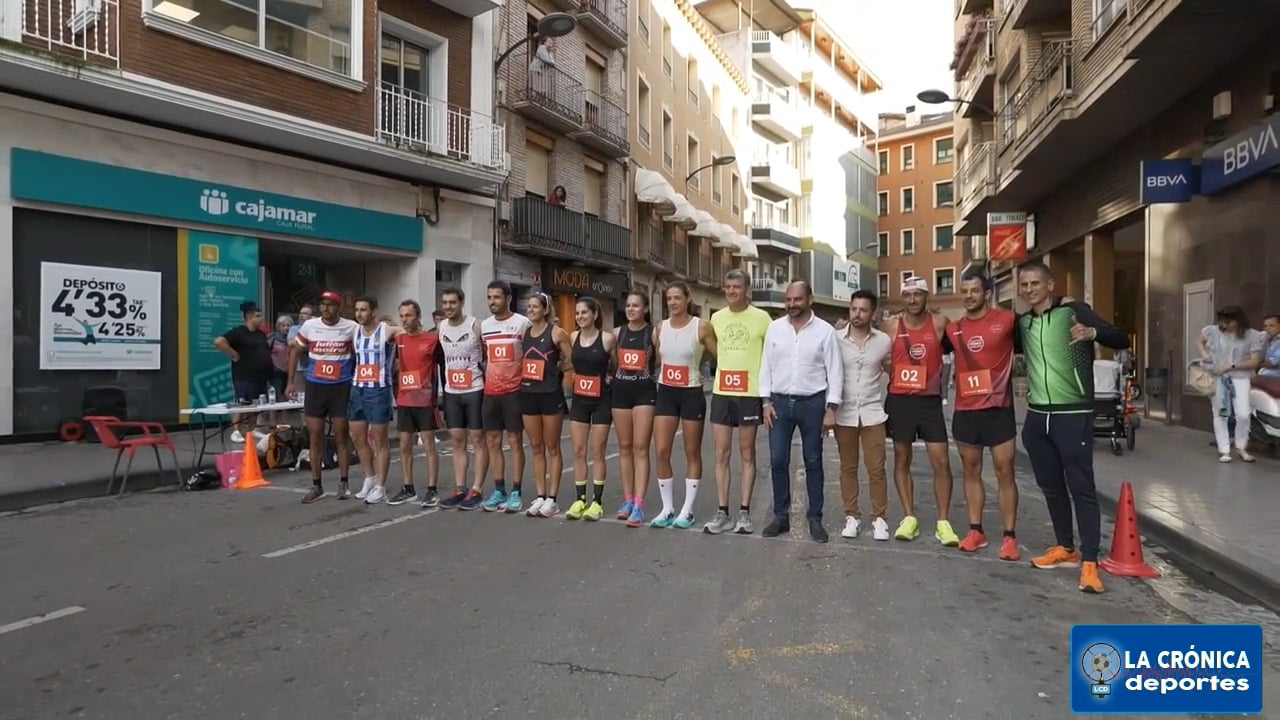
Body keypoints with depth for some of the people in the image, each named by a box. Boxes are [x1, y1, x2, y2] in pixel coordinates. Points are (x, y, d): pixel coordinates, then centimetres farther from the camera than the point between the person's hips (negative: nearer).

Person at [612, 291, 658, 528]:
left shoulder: (653, 333, -3)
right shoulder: (617, 333, 8)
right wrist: (608, 373, 8)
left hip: (645, 392, -4)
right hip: (621, 391, 4)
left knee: (640, 448, -7)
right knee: (624, 447, 9)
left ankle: (639, 505, -8)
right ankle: (627, 499, 19)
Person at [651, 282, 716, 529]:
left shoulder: (702, 327, -8)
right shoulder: (661, 328, 6)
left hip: (691, 394, -4)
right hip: (665, 394, 4)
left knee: (692, 454, 6)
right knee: (661, 452, -1)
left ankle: (687, 510, 15)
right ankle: (667, 509, 12)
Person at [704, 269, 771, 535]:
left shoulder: (761, 318, -4)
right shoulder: (716, 318, 7)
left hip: (750, 393, -3)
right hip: (721, 392, 4)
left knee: (747, 454, 6)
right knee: (721, 454, 4)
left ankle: (744, 512, 13)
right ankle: (723, 513, 11)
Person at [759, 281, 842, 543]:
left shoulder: (825, 330, -4)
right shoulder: (774, 328, 4)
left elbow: (835, 372, -4)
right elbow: (766, 366, 7)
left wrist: (831, 409, -9)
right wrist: (766, 401, 0)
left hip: (812, 403, -2)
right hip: (780, 402, 2)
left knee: (813, 462, 7)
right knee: (778, 462, 3)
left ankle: (815, 519, 17)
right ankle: (781, 516, 16)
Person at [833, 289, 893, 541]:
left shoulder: (884, 341, -1)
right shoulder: (836, 339, -3)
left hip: (872, 413, 0)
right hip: (844, 414, 0)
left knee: (876, 468, 1)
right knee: (848, 467, 8)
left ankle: (879, 518, 13)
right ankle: (852, 516, 18)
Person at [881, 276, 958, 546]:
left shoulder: (940, 323, -3)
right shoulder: (890, 326, -1)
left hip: (930, 401, -1)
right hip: (899, 400, 1)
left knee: (941, 462, -3)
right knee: (901, 460, 7)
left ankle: (943, 522, 8)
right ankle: (909, 518, 18)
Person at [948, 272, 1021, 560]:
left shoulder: (1007, 320, -5)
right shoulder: (952, 329, 8)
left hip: (999, 409, -3)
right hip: (965, 411, 4)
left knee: (1005, 472, 1)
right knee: (971, 471, 10)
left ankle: (1009, 536, 8)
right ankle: (976, 530, 19)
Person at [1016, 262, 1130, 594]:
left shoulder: (1074, 311, -5)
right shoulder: (1021, 322, 11)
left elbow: (1122, 340, -12)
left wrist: (1093, 332, -30)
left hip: (1073, 415, -6)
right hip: (1036, 416, 6)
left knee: (1082, 487, -4)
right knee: (1051, 486, 14)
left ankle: (1090, 561, -1)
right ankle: (1065, 548, 28)